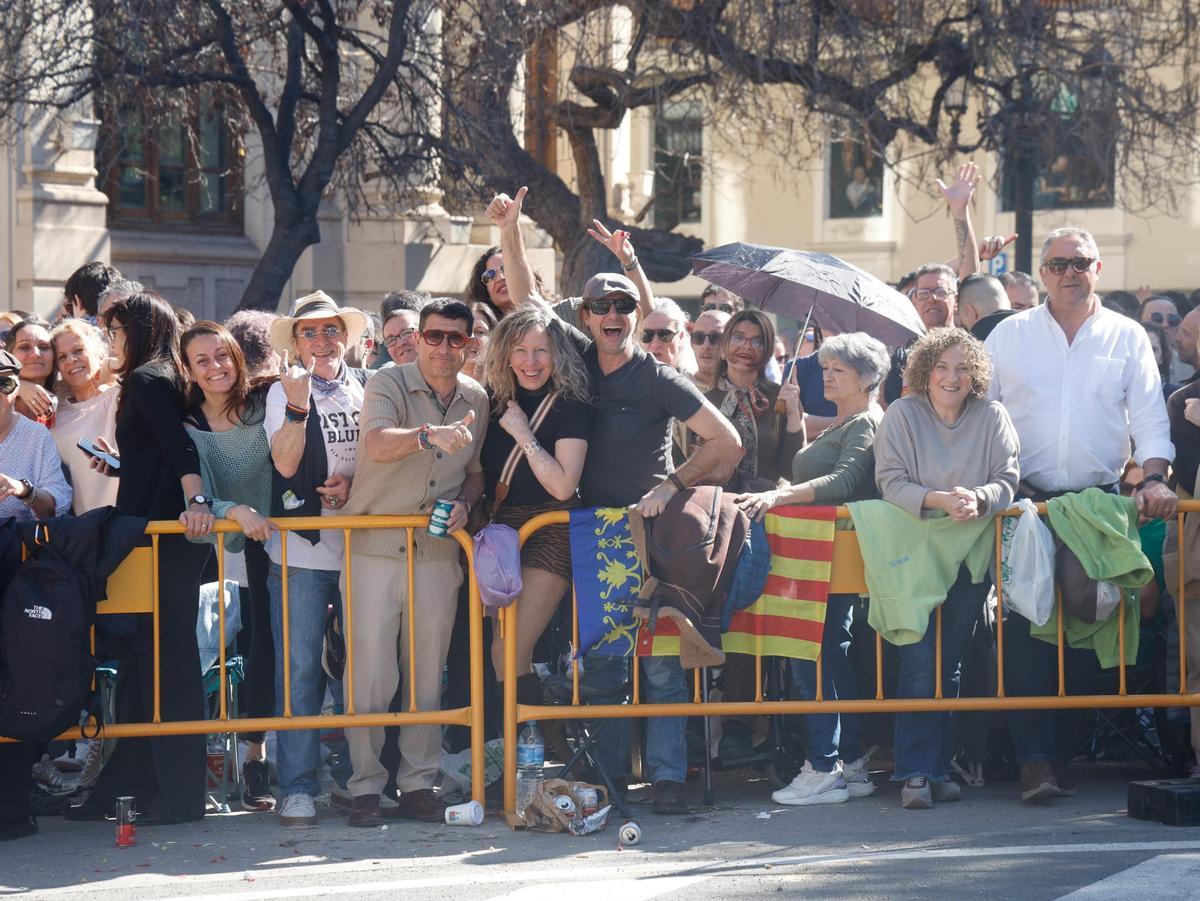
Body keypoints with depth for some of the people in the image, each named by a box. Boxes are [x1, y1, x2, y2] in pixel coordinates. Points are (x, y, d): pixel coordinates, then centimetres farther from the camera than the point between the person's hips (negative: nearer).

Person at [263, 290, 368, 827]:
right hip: (301, 549, -3)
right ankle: (297, 789, 0)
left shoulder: (367, 388, 11)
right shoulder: (283, 391, 1)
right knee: (300, 672, -4)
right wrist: (298, 406, -26)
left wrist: (356, 483, -4)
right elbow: (285, 464, -12)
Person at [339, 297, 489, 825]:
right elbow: (378, 445, -27)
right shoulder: (388, 385, -8)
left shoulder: (477, 400, 8)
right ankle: (365, 788, 4)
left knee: (428, 673, 8)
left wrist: (464, 503, -2)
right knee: (370, 672, -4)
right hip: (374, 546, -4)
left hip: (438, 550, 4)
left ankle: (418, 784, 16)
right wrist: (430, 436, -45)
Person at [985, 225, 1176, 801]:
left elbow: (1150, 419, 5)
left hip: (1100, 504, 1)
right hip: (1025, 501, -1)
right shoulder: (1010, 335, 8)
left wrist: (1154, 478, -11)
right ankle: (1035, 758, -12)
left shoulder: (1127, 338, 8)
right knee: (1025, 627, -11)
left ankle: (1064, 744, 9)